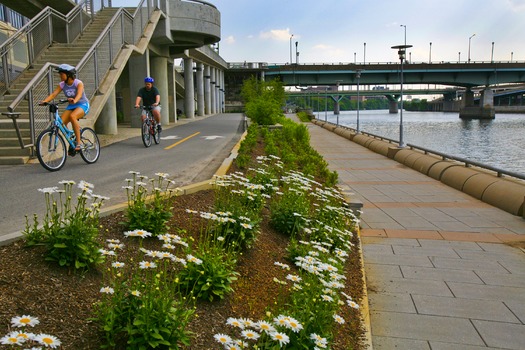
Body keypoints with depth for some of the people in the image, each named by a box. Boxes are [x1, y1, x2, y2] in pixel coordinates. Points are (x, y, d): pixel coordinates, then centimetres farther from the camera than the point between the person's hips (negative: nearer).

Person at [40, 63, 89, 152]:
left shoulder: (78, 83, -16)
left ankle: (78, 143, -30)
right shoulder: (62, 85, -2)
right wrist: (44, 101, -32)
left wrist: (74, 100, -57)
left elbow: (79, 94, -35)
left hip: (83, 105, -5)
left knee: (72, 116, -36)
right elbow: (53, 94, -14)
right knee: (61, 122, -19)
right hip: (71, 106, 6)